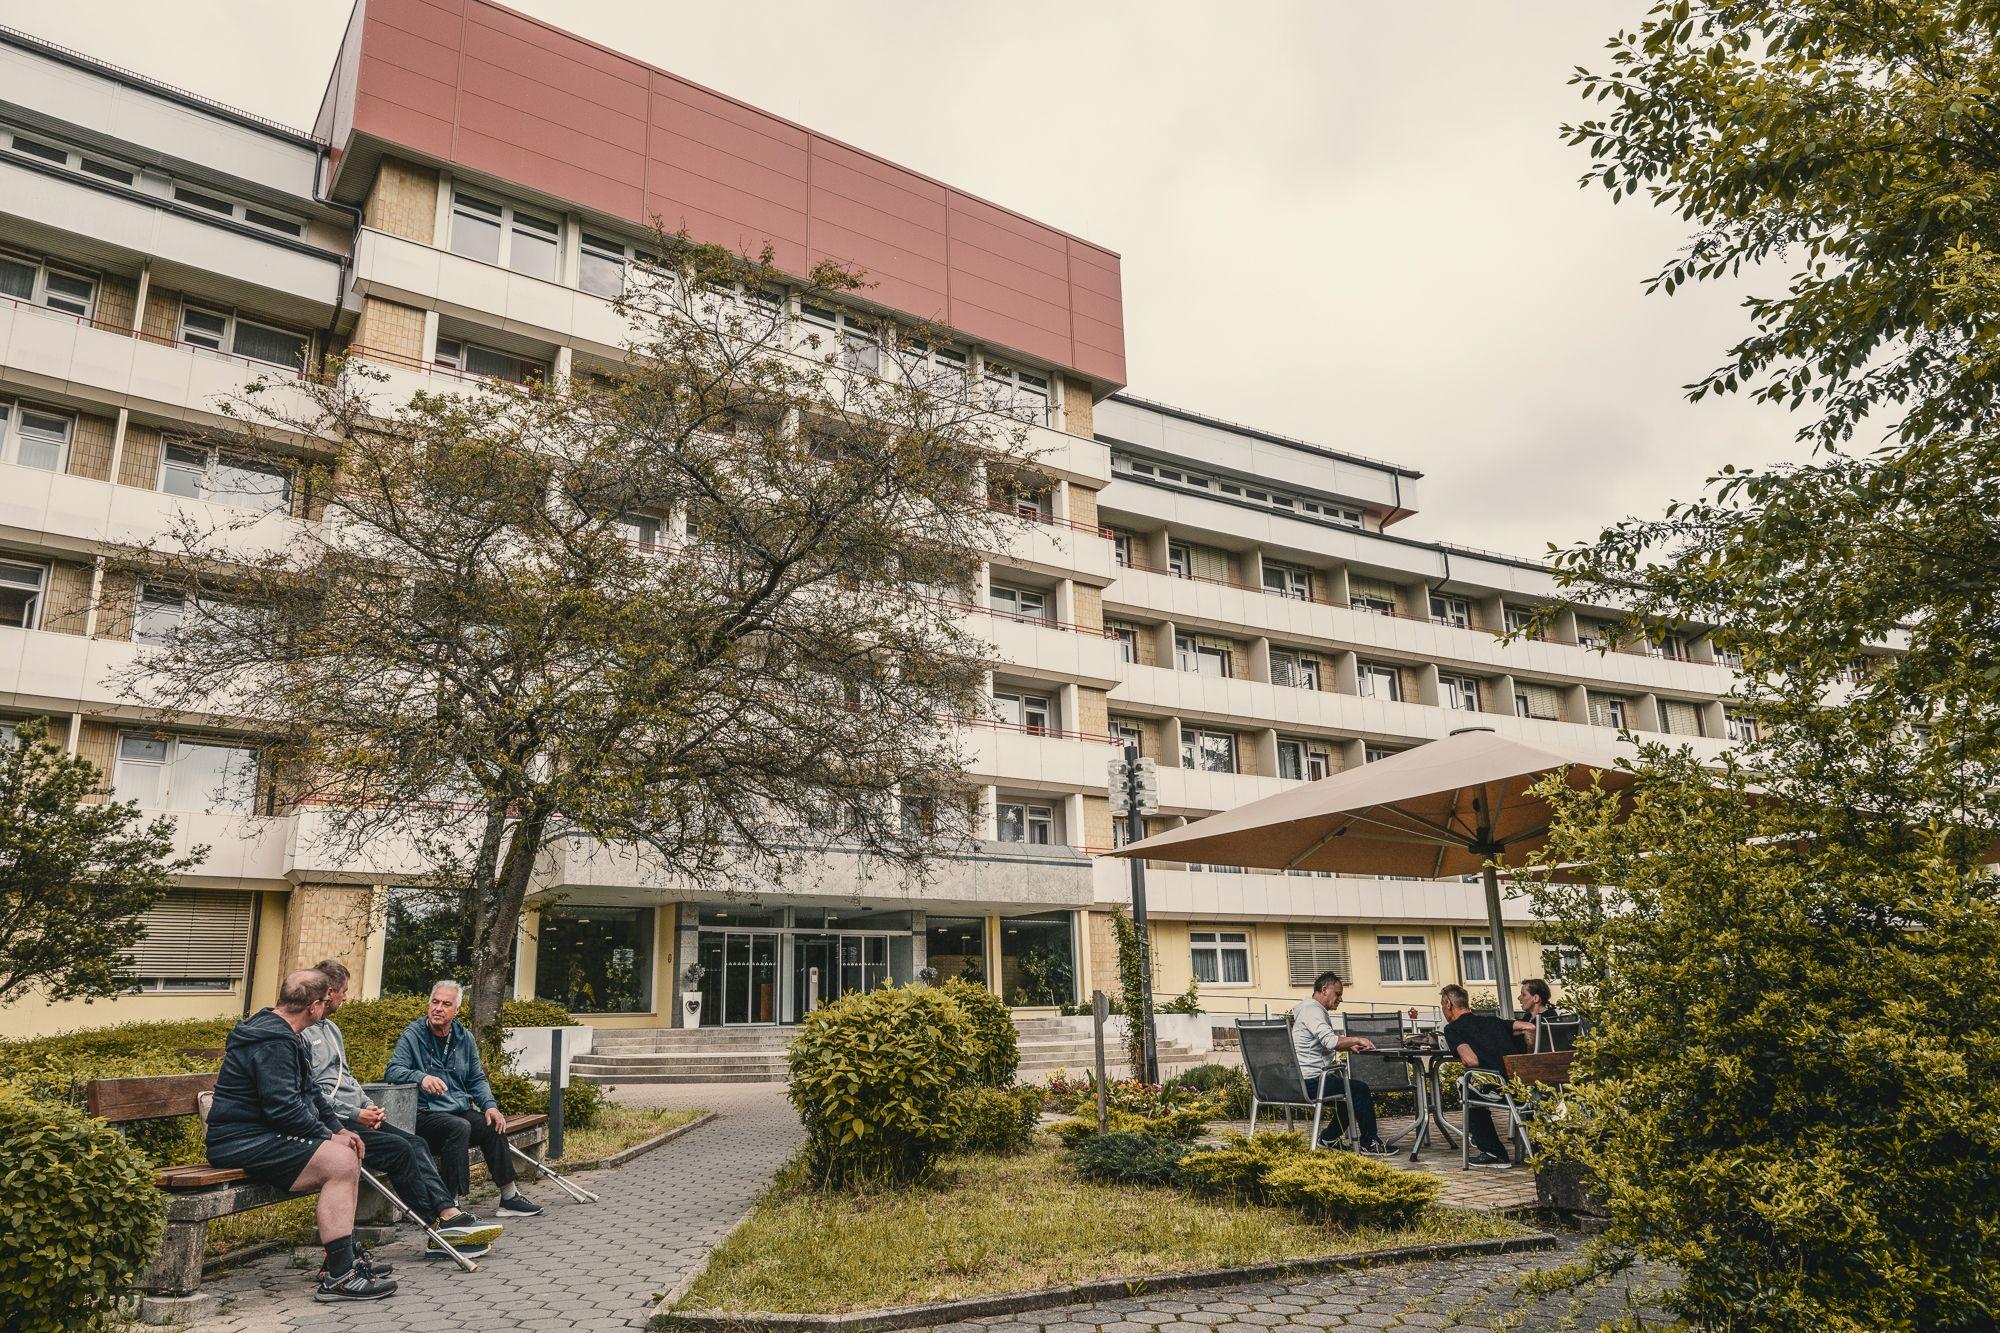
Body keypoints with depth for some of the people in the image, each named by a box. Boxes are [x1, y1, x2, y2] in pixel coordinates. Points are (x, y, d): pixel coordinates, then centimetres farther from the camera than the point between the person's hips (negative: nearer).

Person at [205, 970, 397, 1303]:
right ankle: (337, 1276, -20)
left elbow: (310, 1091, 23)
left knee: (347, 1155, 12)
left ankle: (347, 1255, 17)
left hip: (262, 1135, 12)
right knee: (340, 1162, -23)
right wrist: (328, 1136, -14)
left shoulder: (279, 1033, 16)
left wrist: (339, 1129, 13)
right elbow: (284, 1107, -26)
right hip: (244, 1143, -12)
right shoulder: (274, 1042, -20)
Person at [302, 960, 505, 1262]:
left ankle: (450, 1214, -20)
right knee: (398, 1148, -22)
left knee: (415, 1144, -9)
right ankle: (439, 1230, -17)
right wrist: (355, 1114, -16)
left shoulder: (331, 1028, 23)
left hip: (354, 1115, 10)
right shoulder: (300, 1033, -10)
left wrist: (368, 1106, 10)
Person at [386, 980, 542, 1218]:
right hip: (425, 1114, -6)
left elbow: (477, 1079, 17)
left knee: (493, 1126, -16)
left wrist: (490, 1105, 0)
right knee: (459, 1127, -32)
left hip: (461, 1110, 6)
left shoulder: (464, 1038, 12)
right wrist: (421, 1077, -34)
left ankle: (509, 1197, -4)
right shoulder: (412, 1035, -3)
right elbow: (393, 1071, -15)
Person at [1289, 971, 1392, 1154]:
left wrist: (1350, 1046, 9)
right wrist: (1356, 1039, -15)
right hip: (1312, 1080, -11)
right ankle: (1370, 1143, 1)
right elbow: (1330, 1041, -27)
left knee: (1353, 1090, 19)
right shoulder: (1312, 1009, -14)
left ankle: (1329, 1137, 19)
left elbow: (1326, 1045, 25)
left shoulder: (1314, 1009, 21)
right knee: (1360, 1089, -7)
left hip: (1304, 1080, 11)